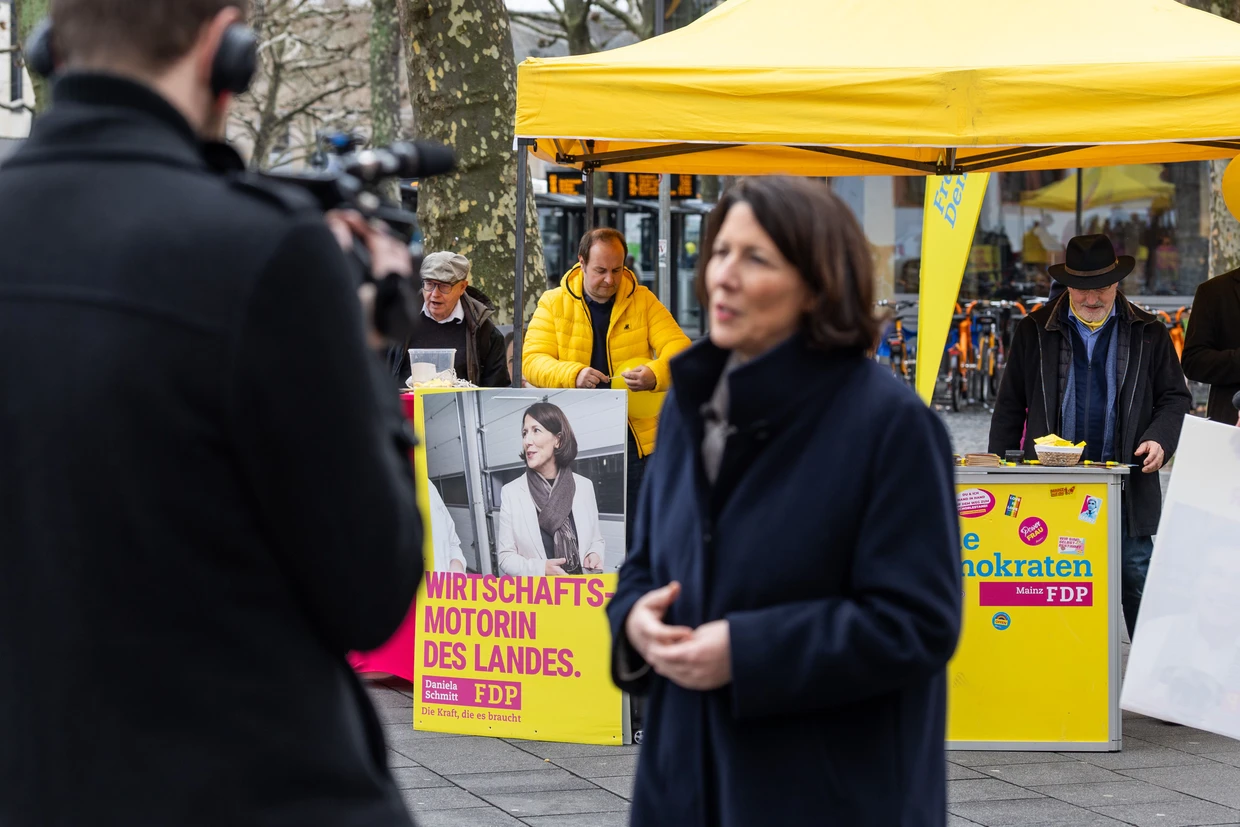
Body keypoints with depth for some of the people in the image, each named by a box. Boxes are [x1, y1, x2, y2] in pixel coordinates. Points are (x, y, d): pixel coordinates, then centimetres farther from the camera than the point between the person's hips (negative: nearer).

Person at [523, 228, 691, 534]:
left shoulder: (642, 300, 6)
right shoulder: (554, 303, 4)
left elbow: (678, 347, -3)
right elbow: (532, 360, -4)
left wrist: (654, 374, -26)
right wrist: (574, 374, -24)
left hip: (634, 437, 0)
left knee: (634, 530, 0)